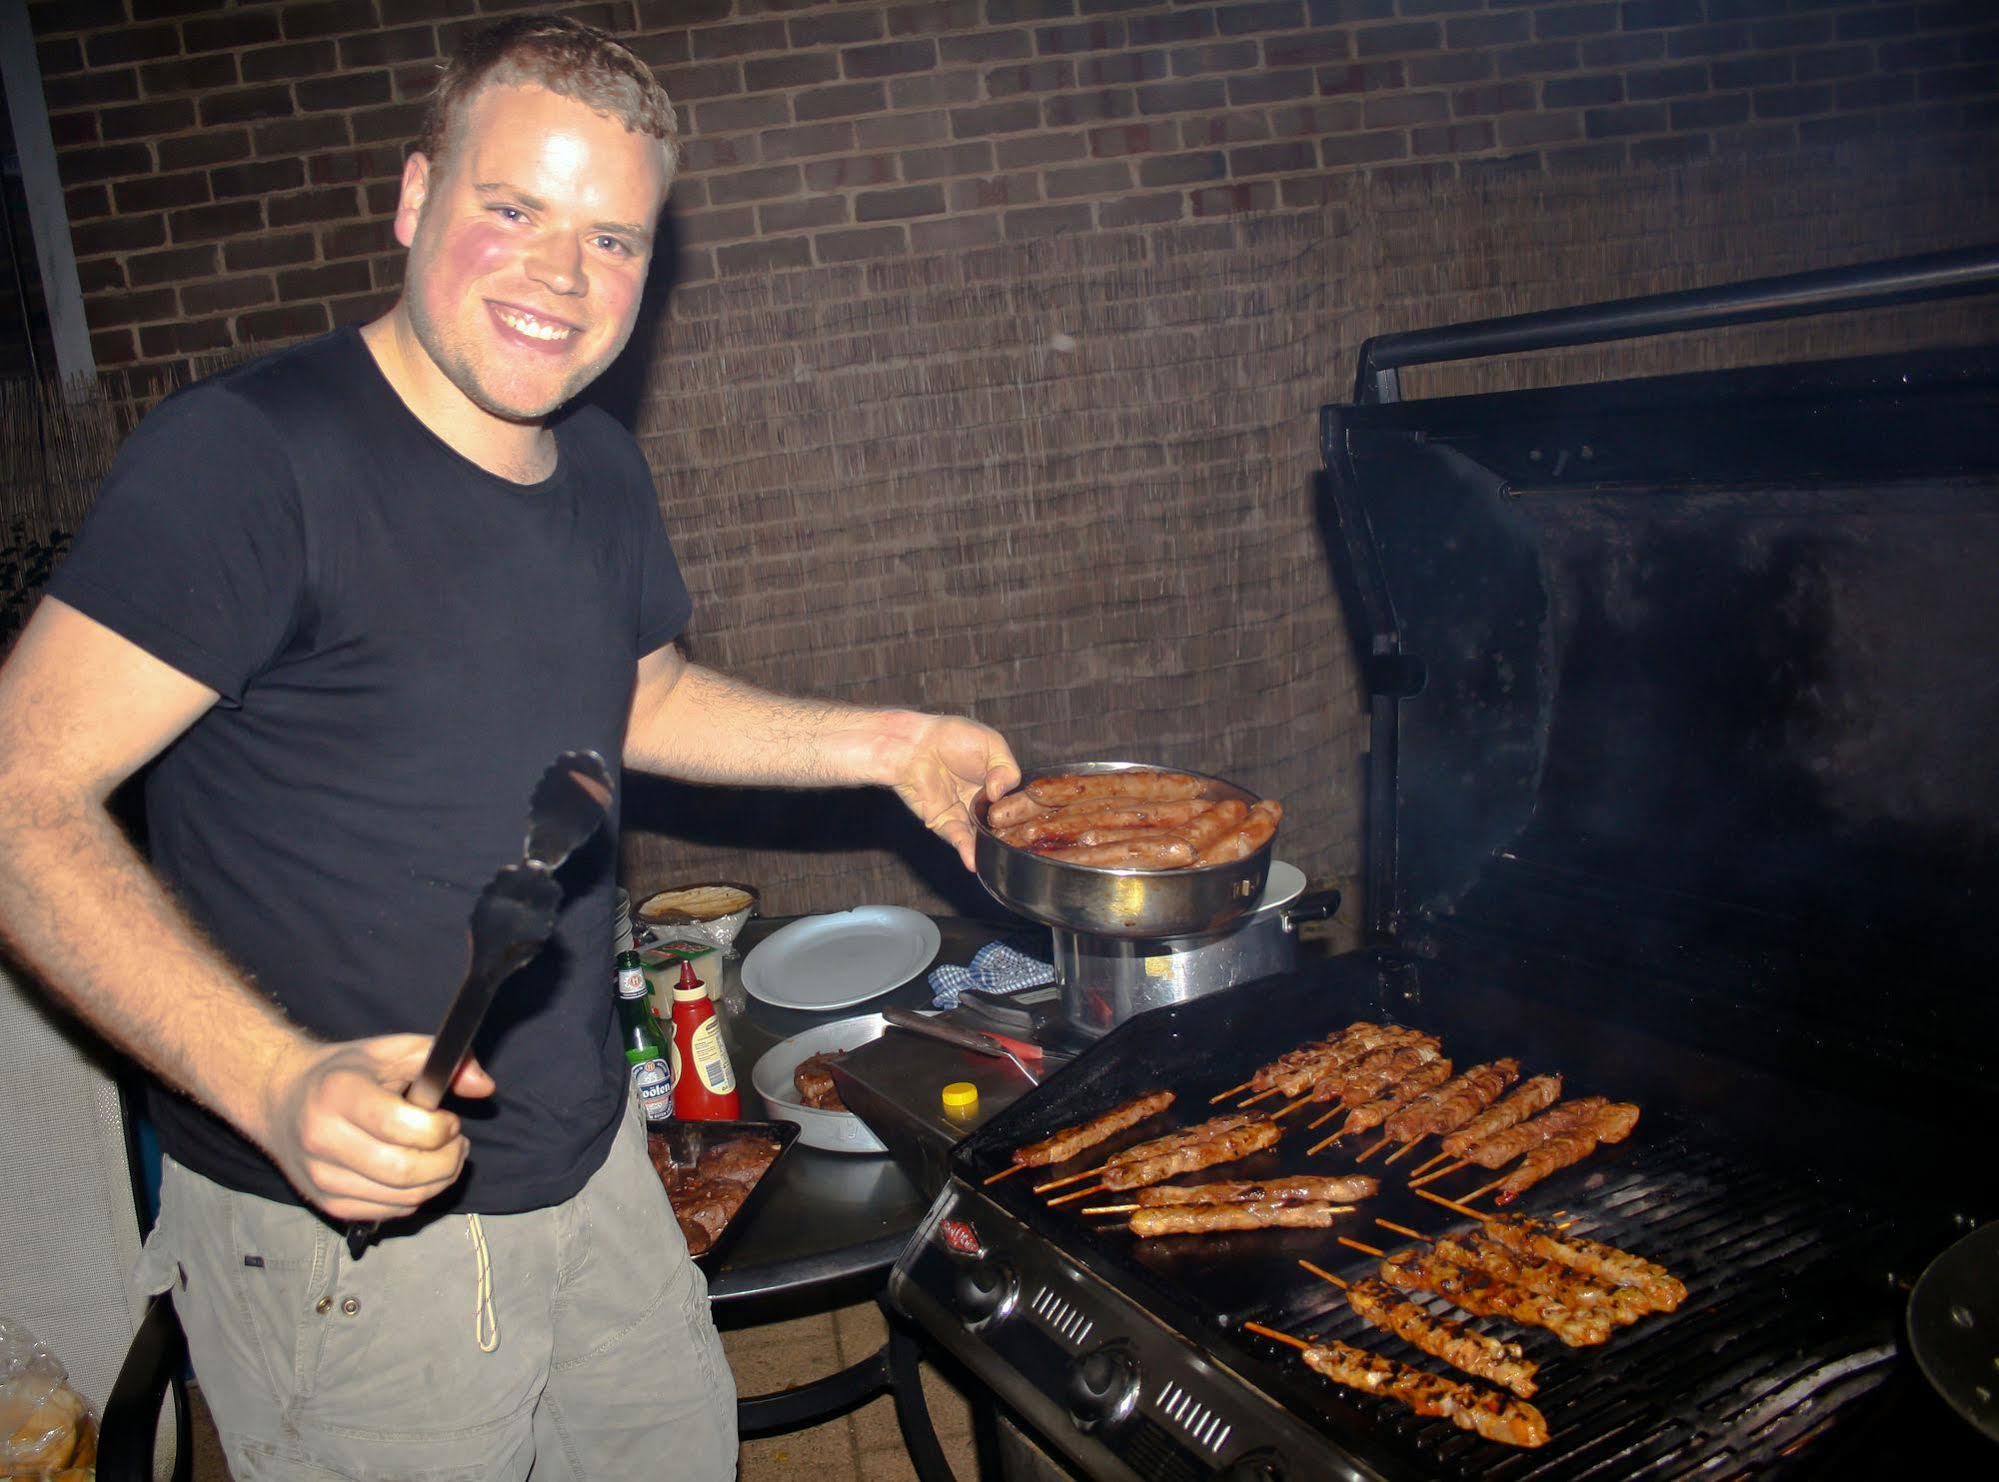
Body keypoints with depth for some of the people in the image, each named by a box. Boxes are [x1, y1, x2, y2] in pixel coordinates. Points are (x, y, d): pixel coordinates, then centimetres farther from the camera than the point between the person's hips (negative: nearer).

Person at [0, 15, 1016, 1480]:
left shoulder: (600, 466, 3)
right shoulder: (245, 454, -20)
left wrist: (883, 743, 9)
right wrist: (276, 1082, -32)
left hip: (595, 1168, 7)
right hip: (342, 1232, -7)